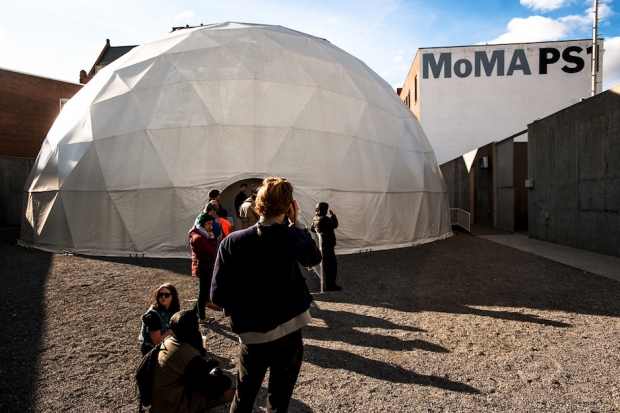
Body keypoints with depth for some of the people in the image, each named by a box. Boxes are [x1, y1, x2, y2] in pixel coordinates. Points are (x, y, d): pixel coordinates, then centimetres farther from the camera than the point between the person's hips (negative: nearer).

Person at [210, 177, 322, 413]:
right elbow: (315, 258, 8)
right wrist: (296, 222, 4)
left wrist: (241, 312, 9)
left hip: (250, 336, 1)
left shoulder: (232, 242, -12)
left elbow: (218, 296, -10)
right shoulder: (291, 238, -14)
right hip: (288, 334, -1)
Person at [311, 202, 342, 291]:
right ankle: (330, 285, 3)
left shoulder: (315, 218, 6)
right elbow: (335, 224, -15)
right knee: (332, 265, -2)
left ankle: (328, 283, 28)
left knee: (327, 264, 19)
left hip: (321, 245, 10)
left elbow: (313, 229, 18)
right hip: (327, 245, -10)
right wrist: (332, 215, -5)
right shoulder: (324, 219, -23)